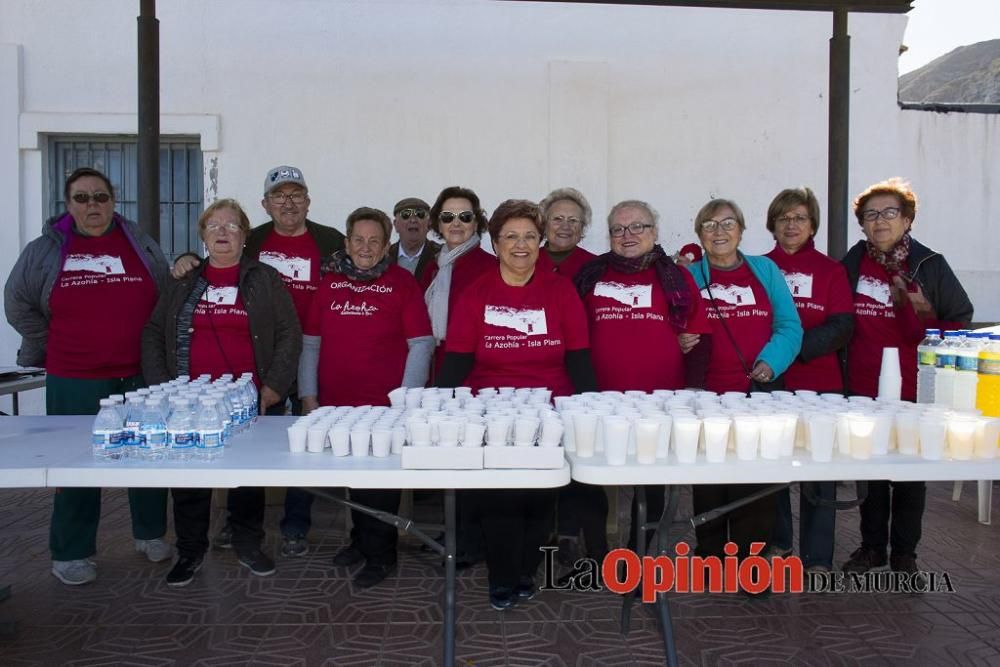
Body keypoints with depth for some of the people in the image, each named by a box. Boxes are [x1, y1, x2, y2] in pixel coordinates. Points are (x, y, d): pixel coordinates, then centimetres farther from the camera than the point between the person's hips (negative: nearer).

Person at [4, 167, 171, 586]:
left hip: (140, 377, 1)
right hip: (74, 383, -1)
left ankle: (151, 534, 27)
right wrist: (48, 348, 9)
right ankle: (70, 553, 19)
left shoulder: (141, 245, 6)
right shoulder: (46, 249, 5)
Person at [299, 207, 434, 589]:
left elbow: (421, 344, -6)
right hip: (335, 405, 4)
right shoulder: (330, 281, 9)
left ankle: (380, 555, 20)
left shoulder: (401, 282, -2)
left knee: (381, 482, 3)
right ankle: (361, 540, 36)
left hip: (383, 408, -4)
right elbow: (311, 342, 12)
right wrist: (309, 396, 5)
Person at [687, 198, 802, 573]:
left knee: (756, 485, 1)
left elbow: (789, 326, 4)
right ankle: (710, 558, 19)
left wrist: (770, 362, -11)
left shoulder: (765, 270, 11)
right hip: (706, 396, 0)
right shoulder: (688, 276, 11)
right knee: (708, 485, 5)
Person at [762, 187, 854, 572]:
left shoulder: (831, 271, 6)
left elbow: (842, 327, -3)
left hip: (820, 385, -1)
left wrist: (796, 347, -15)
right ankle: (778, 542, 25)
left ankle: (817, 559, 9)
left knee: (818, 473, 0)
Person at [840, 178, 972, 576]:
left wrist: (923, 314, -17)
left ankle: (904, 552, 24)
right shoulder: (852, 264, 3)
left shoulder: (930, 265, -3)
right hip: (863, 389, 2)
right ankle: (872, 546, 28)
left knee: (910, 476, 9)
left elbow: (960, 321, 0)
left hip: (914, 391, -2)